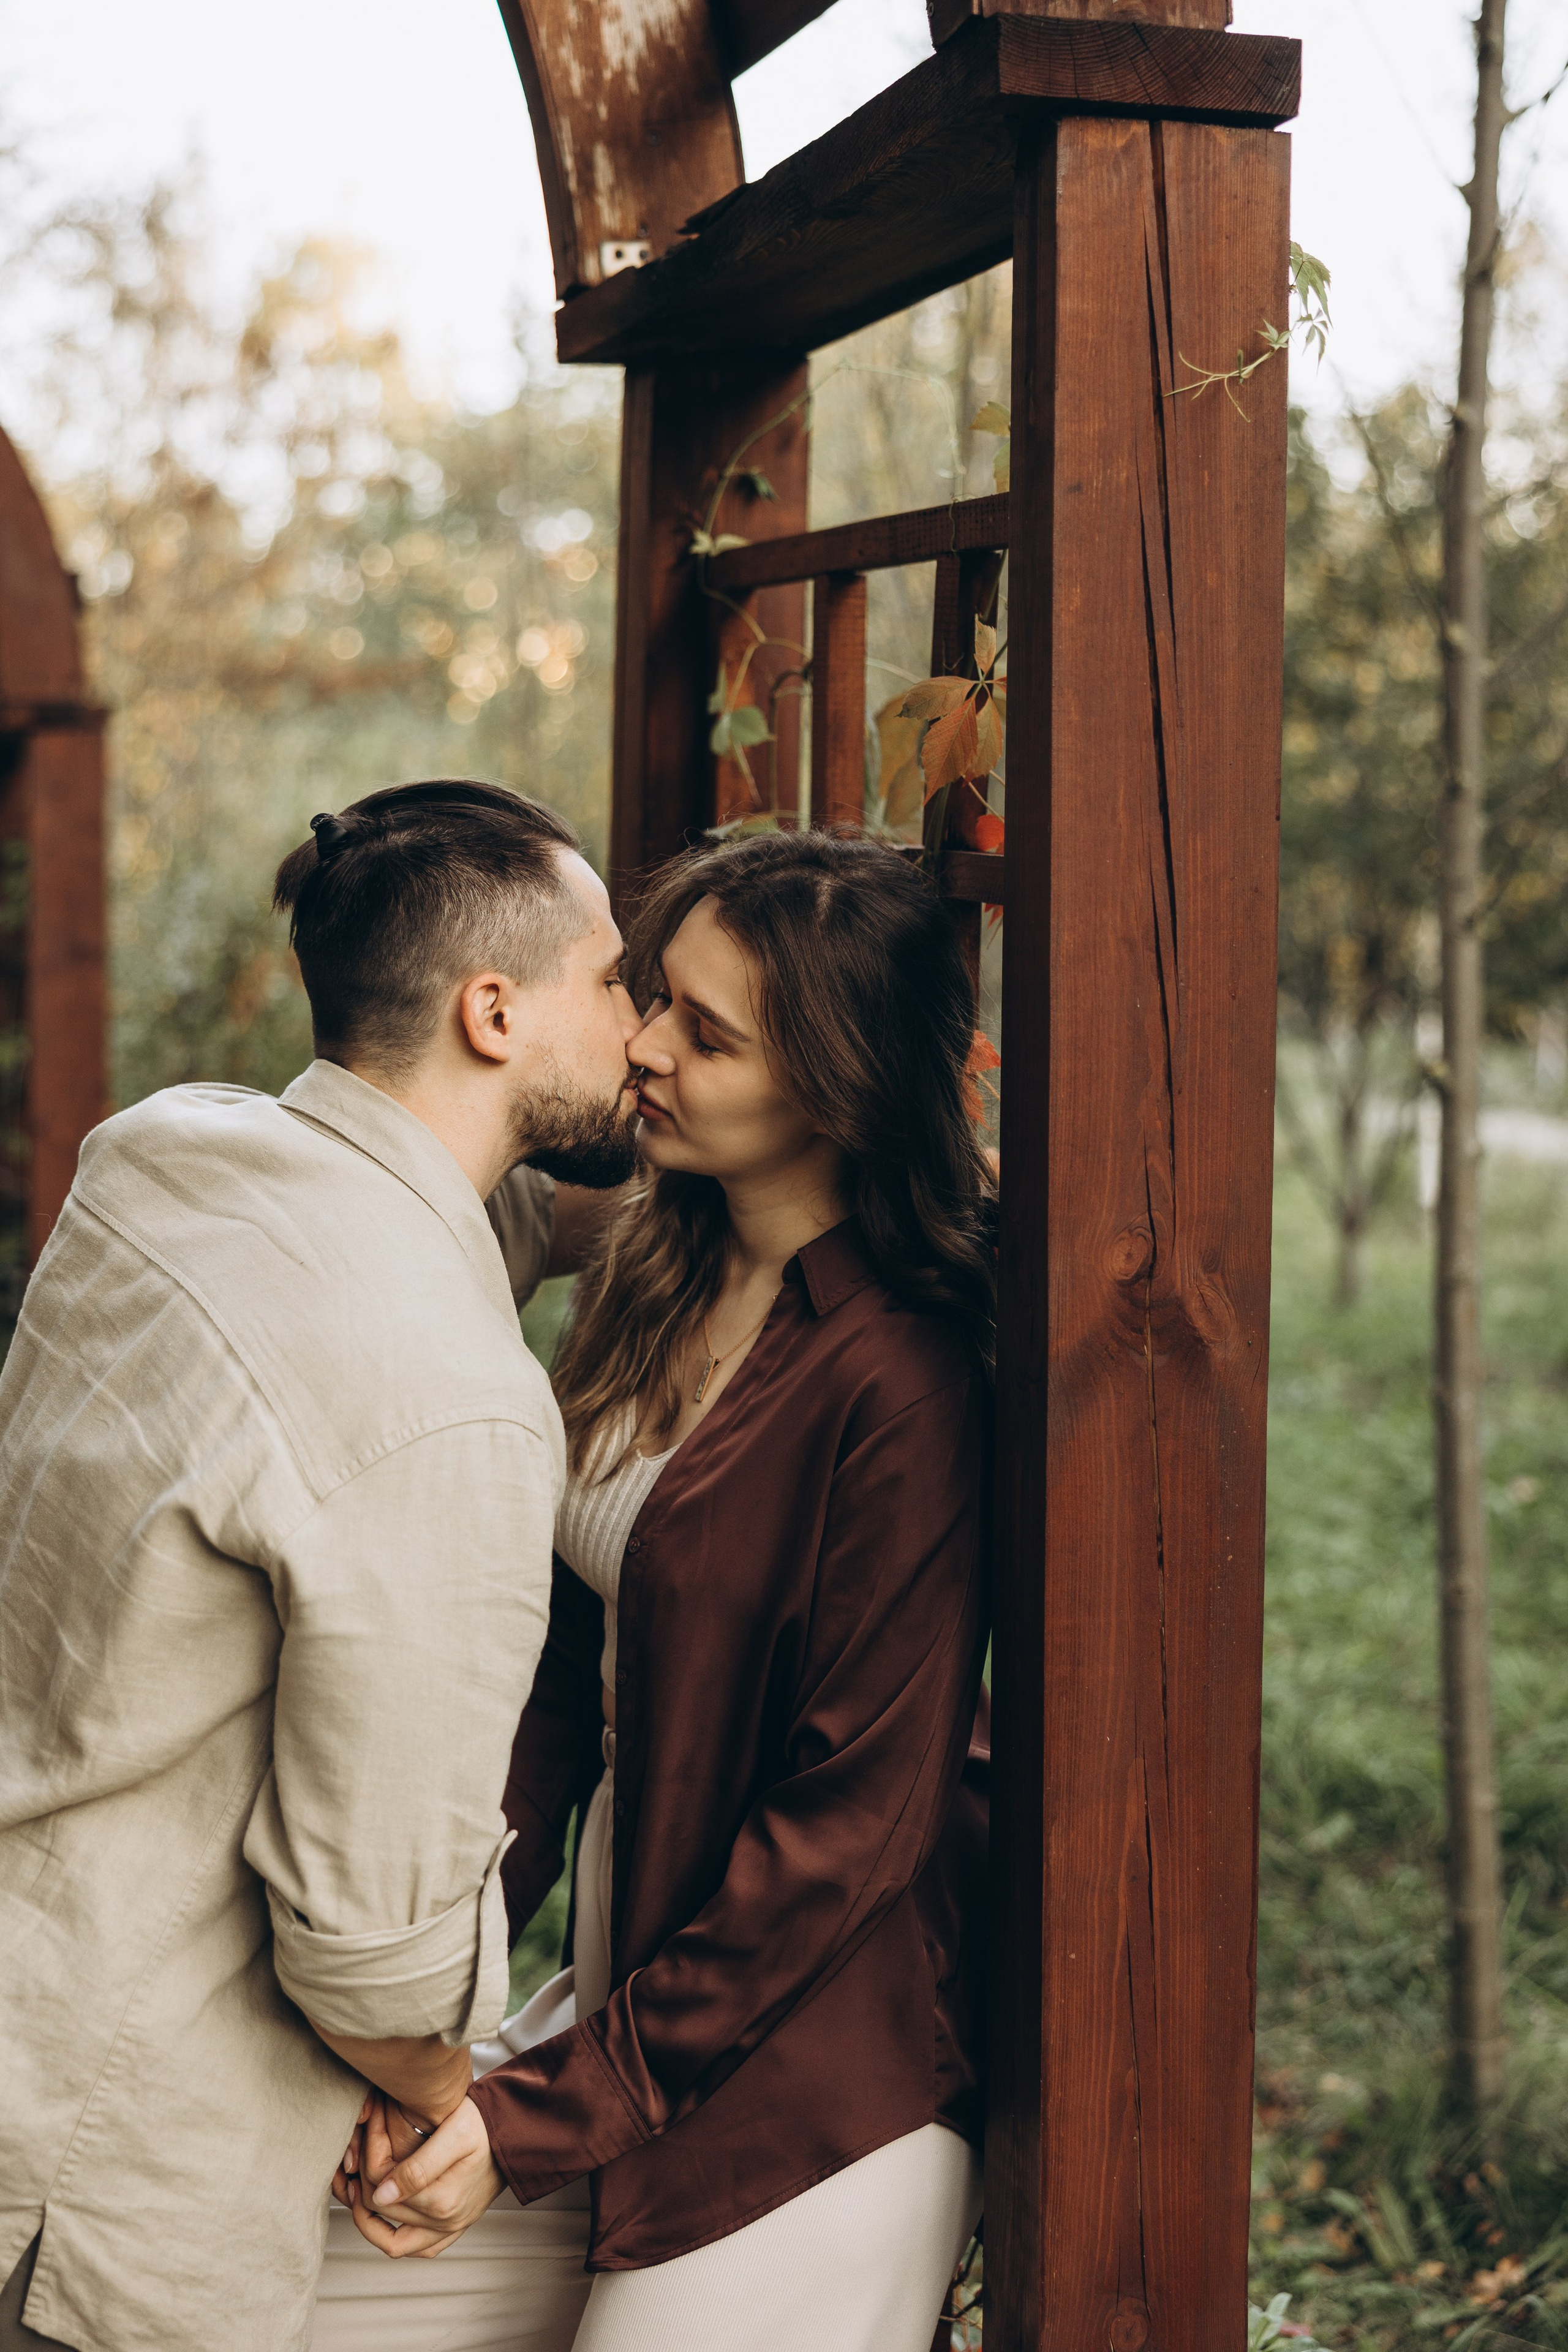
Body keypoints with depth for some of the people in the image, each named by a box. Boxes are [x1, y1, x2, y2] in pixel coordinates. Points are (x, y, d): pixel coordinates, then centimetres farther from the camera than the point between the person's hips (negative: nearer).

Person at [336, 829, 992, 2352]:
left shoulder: (897, 1383, -21)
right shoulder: (645, 1280, 3)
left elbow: (856, 1815, -19)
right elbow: (564, 1664, 5)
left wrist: (547, 2111, -16)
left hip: (796, 2112, -7)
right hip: (625, 1987, 7)